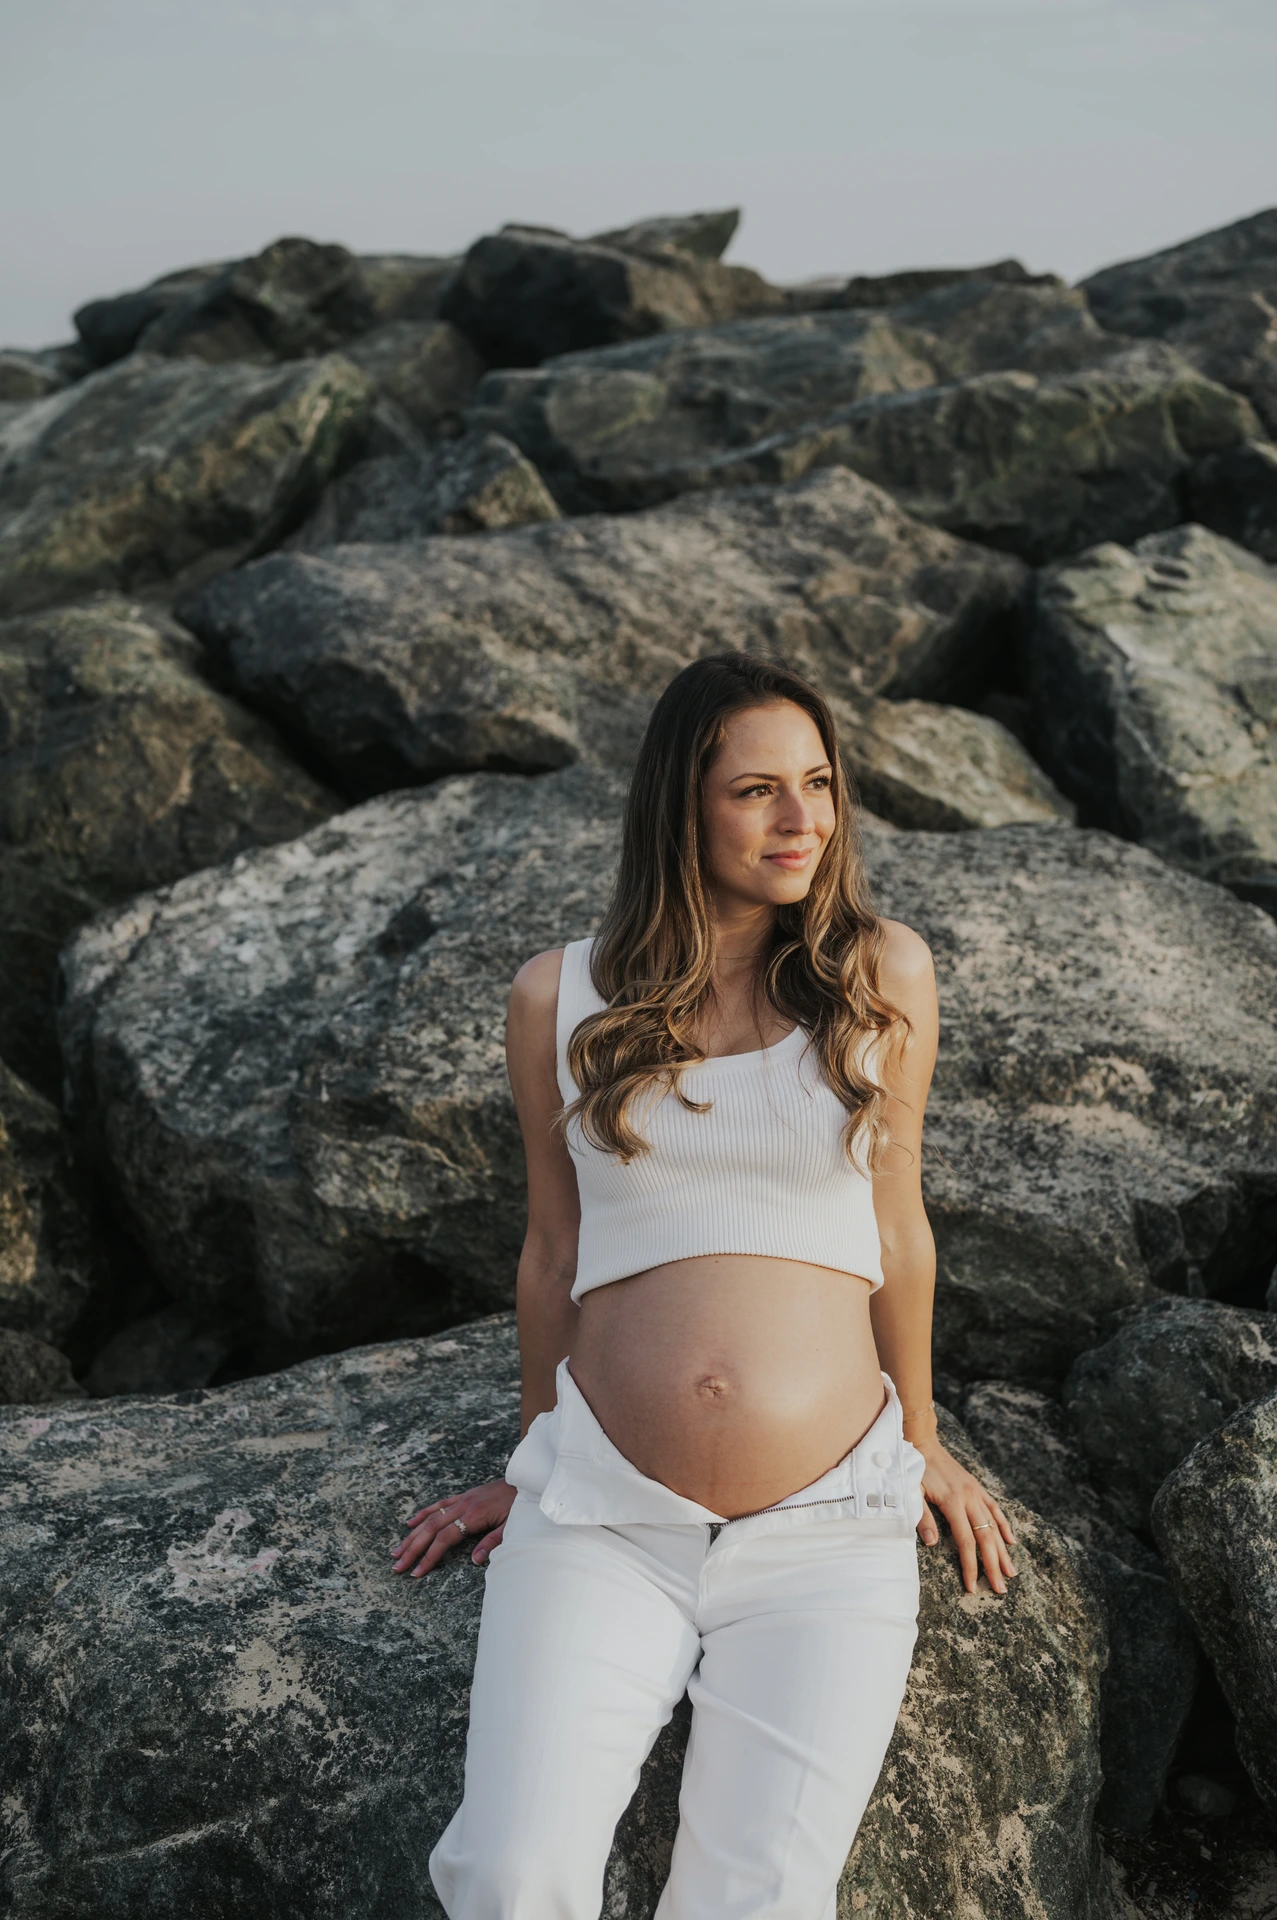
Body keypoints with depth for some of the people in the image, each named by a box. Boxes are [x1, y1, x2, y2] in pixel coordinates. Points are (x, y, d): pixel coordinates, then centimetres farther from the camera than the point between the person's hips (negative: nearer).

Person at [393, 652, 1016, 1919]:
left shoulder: (883, 975, 4)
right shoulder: (559, 1000, 4)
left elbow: (896, 1225, 13)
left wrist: (922, 1438, 20)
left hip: (825, 1528, 0)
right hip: (603, 1516, 0)